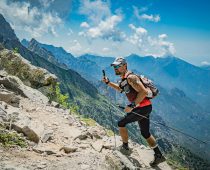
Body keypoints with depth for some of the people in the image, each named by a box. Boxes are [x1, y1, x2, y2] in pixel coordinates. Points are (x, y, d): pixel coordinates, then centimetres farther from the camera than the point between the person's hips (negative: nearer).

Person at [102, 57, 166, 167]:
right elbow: (120, 89, 36)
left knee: (121, 123, -4)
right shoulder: (123, 79, 13)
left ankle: (125, 147, 15)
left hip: (143, 107, -10)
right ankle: (158, 156, 24)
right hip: (143, 108, 10)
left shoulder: (130, 77, -17)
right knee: (145, 133, 16)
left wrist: (132, 105, -26)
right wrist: (108, 83, 23)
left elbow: (144, 92, -25)